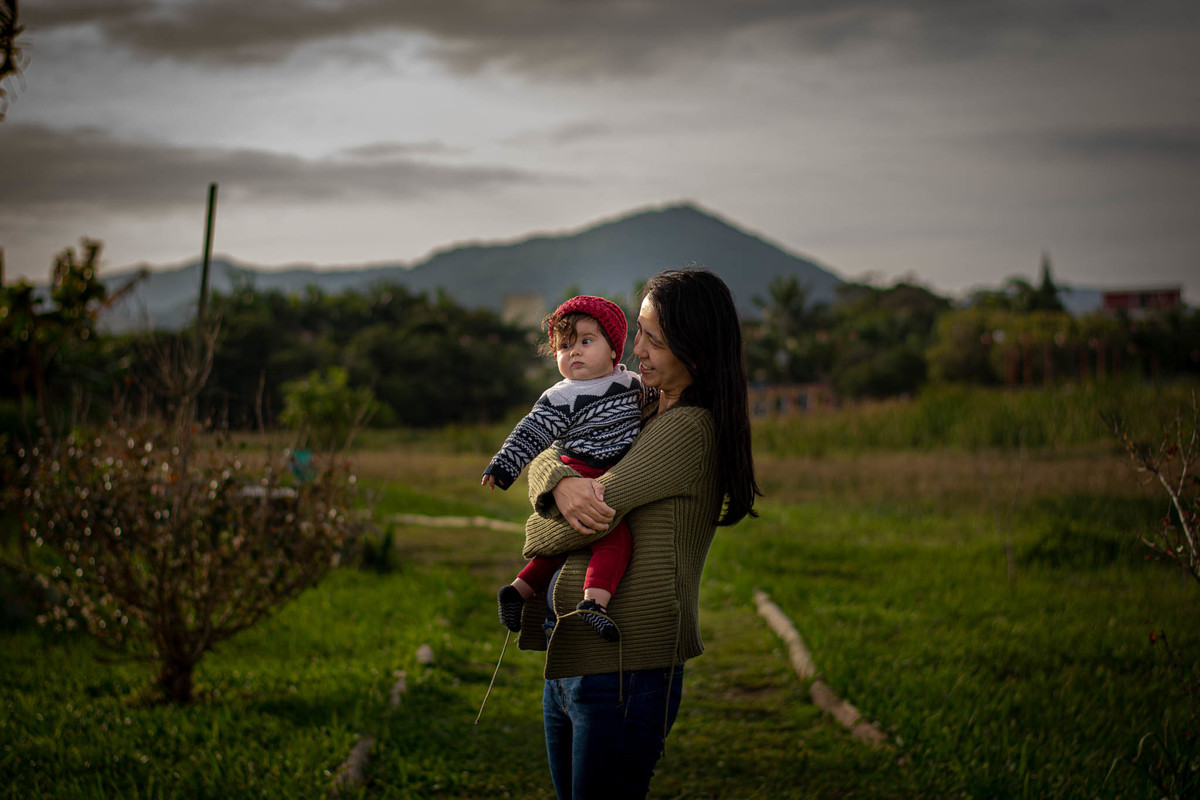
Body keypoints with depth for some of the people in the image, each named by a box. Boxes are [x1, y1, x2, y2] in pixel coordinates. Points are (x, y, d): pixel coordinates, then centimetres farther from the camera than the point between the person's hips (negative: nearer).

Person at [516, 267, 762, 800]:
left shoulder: (690, 428, -14)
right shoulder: (643, 414, 14)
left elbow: (594, 520, -19)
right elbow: (544, 457, 11)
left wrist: (537, 537, 3)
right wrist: (561, 484, -14)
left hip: (626, 672, -9)